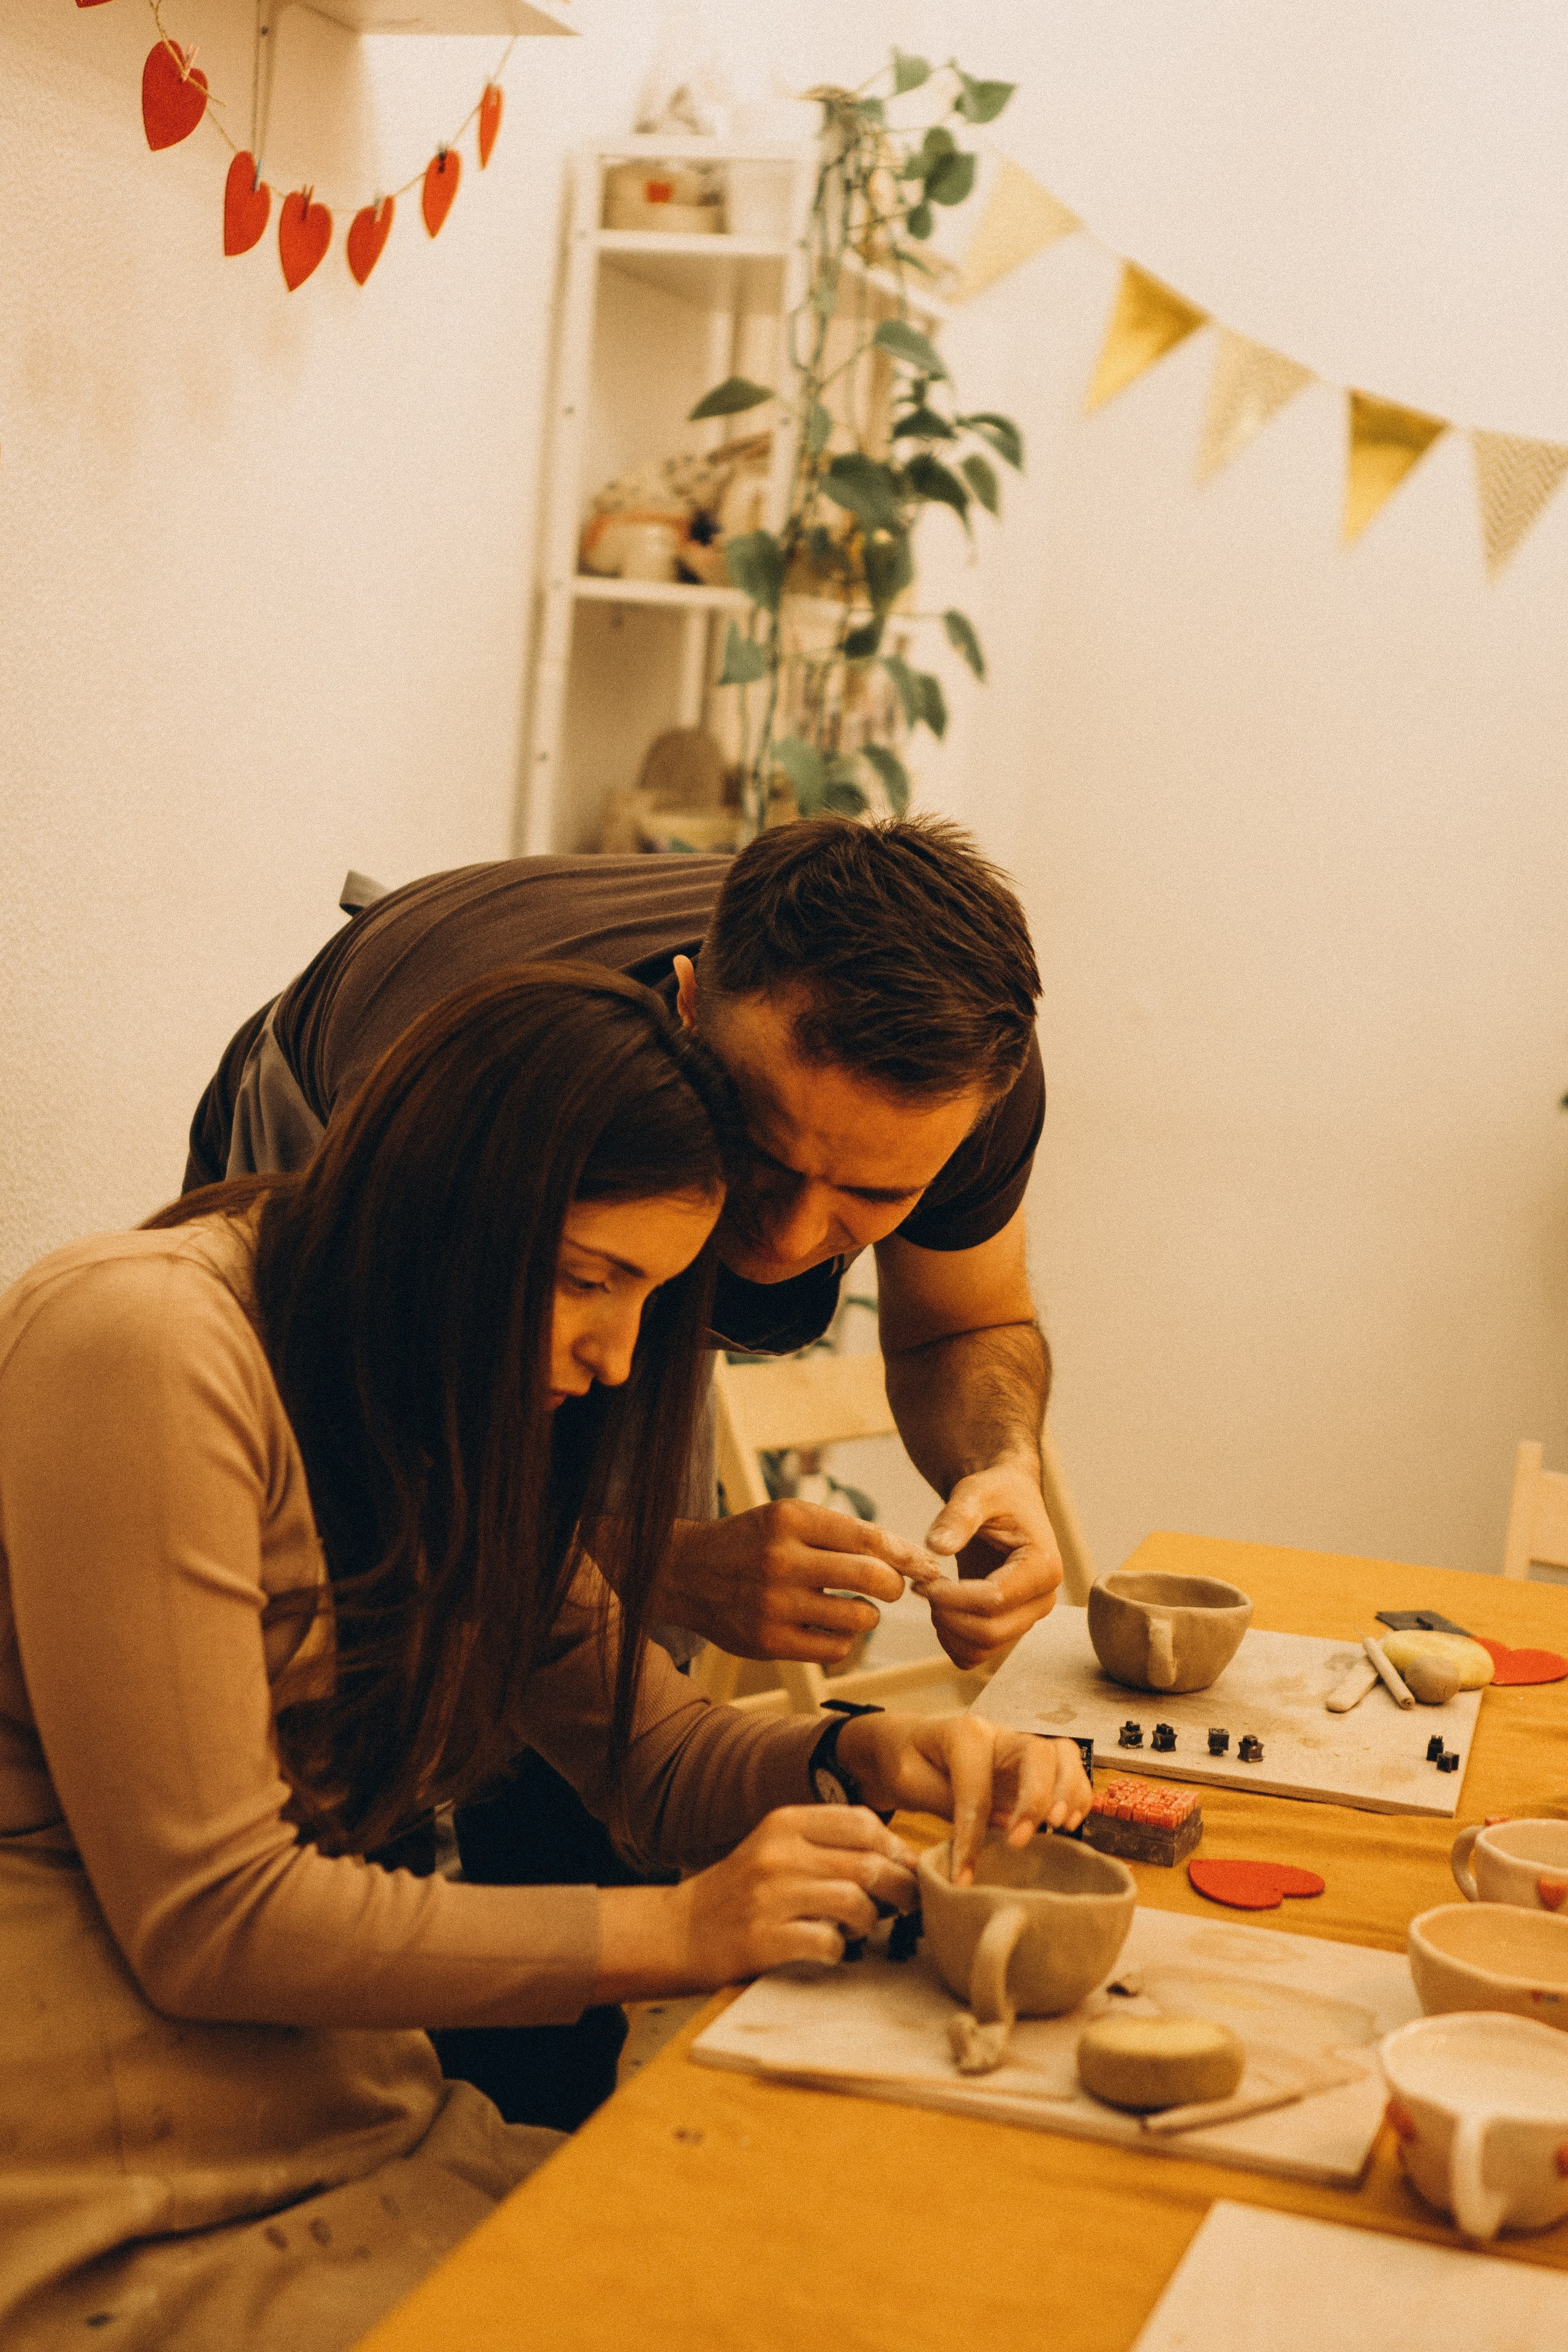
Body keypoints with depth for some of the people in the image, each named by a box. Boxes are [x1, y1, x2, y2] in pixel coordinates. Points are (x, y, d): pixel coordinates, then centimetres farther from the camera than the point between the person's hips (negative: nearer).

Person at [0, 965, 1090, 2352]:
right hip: (121, 2233, -8)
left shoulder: (445, 1421, 10)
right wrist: (674, 1933, -19)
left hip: (354, 2126, 8)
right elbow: (205, 1917, -21)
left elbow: (648, 1748, 14)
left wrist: (862, 1760, -8)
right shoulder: (149, 1353, -20)